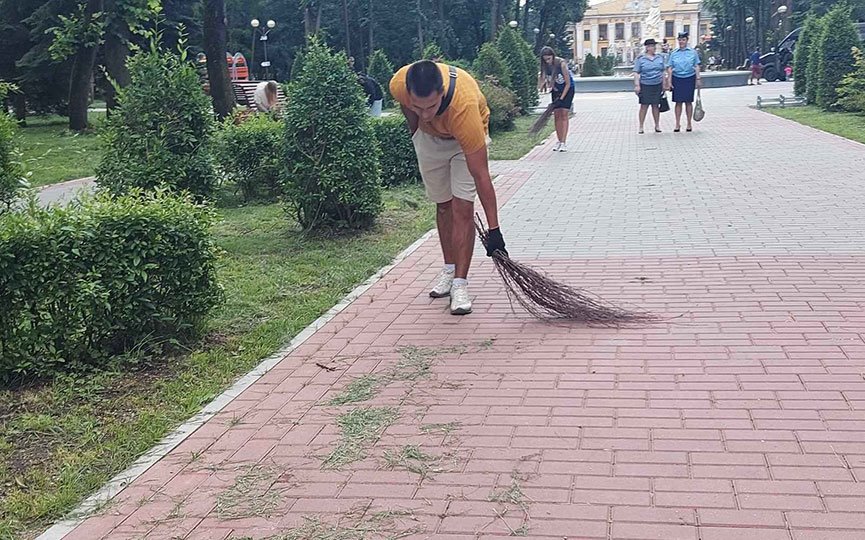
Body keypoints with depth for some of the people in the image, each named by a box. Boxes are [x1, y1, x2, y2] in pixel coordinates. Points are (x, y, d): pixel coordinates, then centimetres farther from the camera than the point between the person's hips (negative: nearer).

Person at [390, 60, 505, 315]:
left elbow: (481, 175, -40)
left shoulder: (464, 106, -45)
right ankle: (450, 269, 25)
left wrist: (494, 230, -38)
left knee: (463, 208, -13)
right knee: (443, 206, 11)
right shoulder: (399, 85, -35)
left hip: (465, 138, -4)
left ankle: (460, 283, -8)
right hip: (429, 137, 4)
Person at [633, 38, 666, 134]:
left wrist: (664, 84, 11)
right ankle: (641, 126, 5)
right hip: (645, 86, -3)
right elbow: (636, 72, -4)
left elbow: (663, 72, 15)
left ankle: (657, 125, 16)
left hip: (657, 85, 3)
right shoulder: (640, 59, -2)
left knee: (656, 105, 8)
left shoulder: (660, 58, 9)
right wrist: (637, 85, -12)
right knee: (644, 106, -2)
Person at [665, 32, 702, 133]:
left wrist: (698, 79, 0)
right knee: (678, 102, 0)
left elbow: (697, 66, 5)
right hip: (677, 79, 1)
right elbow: (670, 68, 5)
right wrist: (669, 81, -2)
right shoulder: (674, 53, 6)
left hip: (689, 79, -1)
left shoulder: (693, 52, 4)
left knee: (688, 102, 3)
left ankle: (689, 124, 10)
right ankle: (677, 124, 7)